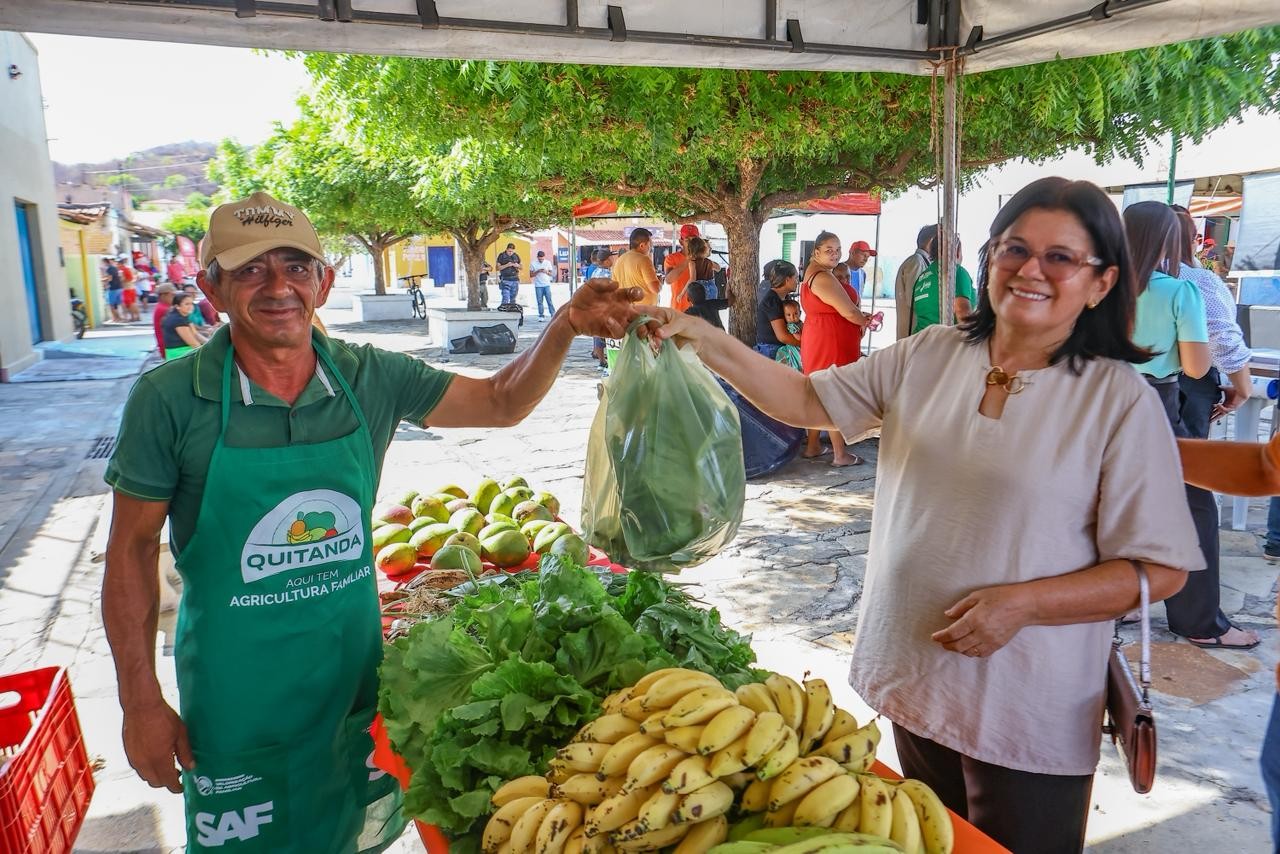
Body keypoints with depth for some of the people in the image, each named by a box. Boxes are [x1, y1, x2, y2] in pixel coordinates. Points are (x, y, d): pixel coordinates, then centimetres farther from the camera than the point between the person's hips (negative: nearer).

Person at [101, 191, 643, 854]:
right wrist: (141, 702, -6)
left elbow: (501, 402, -1)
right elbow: (131, 549, -7)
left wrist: (566, 326, -19)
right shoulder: (168, 398, -15)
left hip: (354, 673, 3)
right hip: (233, 695, -2)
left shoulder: (369, 378, -8)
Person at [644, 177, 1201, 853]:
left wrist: (1022, 603, -22)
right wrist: (706, 343, -13)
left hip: (1028, 717, -4)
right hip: (914, 678, 4)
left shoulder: (1119, 398, -12)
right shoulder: (929, 356, 0)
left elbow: (1161, 569, -10)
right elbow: (809, 401, 0)